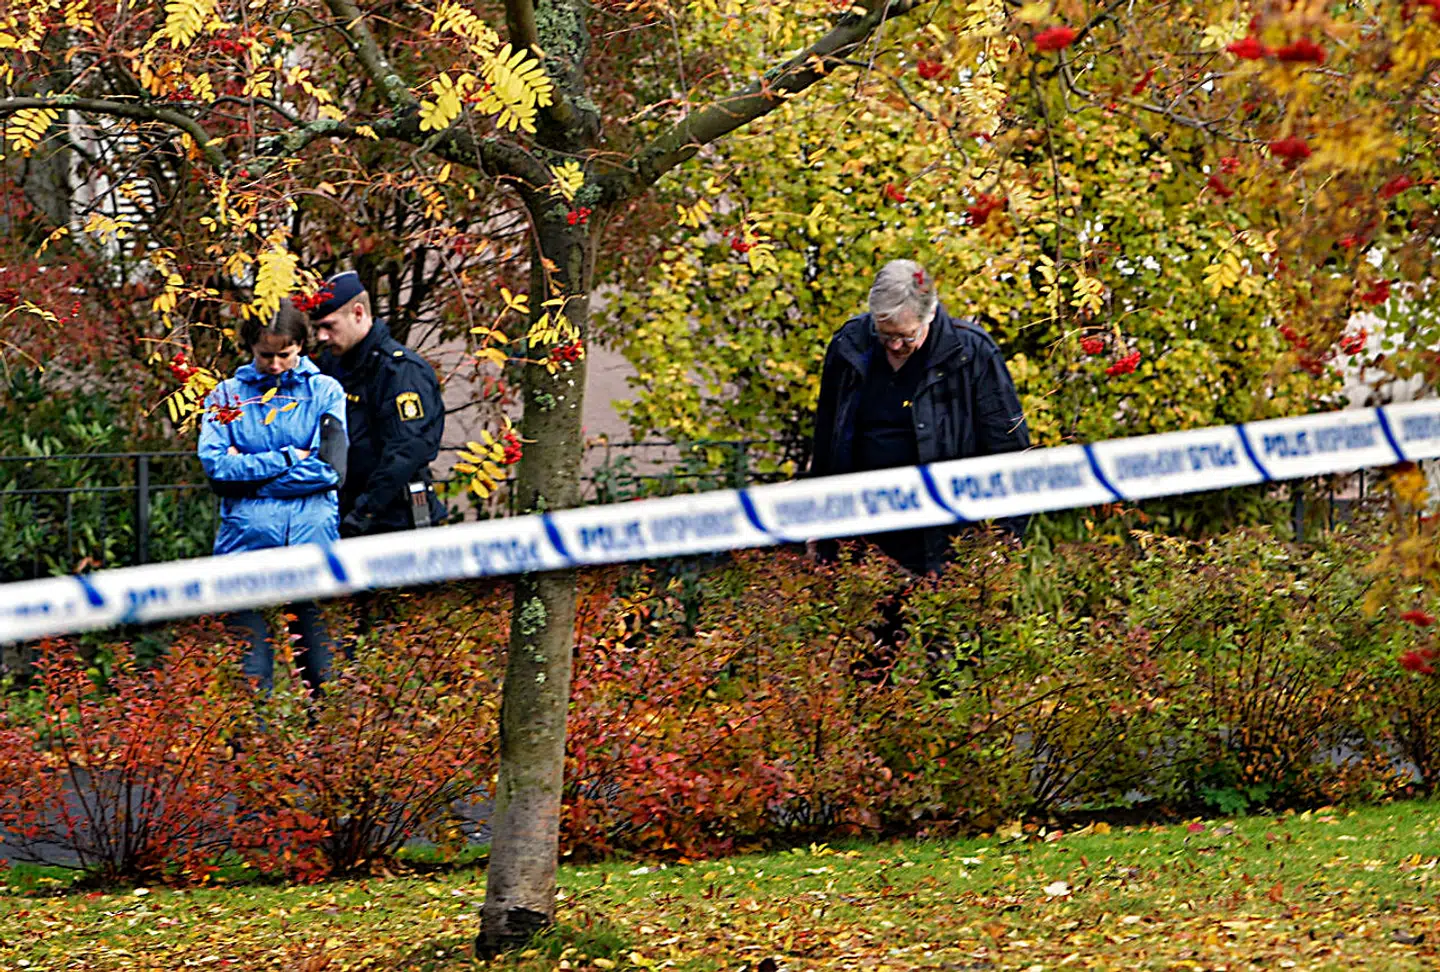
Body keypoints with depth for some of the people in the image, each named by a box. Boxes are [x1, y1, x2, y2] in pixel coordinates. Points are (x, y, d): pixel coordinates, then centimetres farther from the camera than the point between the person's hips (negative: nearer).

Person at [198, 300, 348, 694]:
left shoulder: (325, 392, 8)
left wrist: (249, 472, -4)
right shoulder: (227, 395, 10)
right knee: (250, 677, -4)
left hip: (313, 546, 0)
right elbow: (215, 466, -4)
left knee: (326, 675, -1)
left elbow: (332, 470, -4)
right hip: (247, 548, 0)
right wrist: (289, 458, -6)